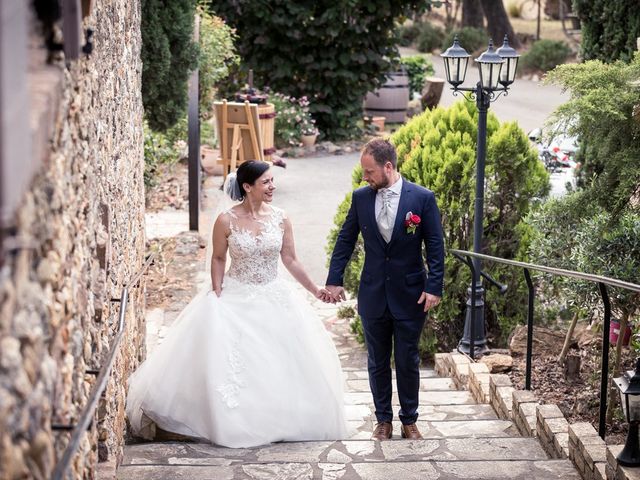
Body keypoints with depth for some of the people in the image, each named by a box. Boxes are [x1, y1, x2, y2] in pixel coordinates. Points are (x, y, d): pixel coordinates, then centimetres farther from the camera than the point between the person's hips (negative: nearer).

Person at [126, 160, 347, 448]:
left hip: (273, 299, 3)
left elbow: (290, 260, 3)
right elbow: (218, 259, 0)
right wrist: (216, 295, -6)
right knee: (230, 364, -4)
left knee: (279, 365, 5)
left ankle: (280, 420, 23)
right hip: (235, 299, -3)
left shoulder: (280, 219, -4)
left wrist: (315, 290, 2)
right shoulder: (227, 221, -11)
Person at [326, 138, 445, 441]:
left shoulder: (422, 198, -8)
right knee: (377, 362, 11)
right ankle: (383, 420, 24)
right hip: (373, 295, 3)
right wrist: (334, 280, 3)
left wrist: (434, 287, -11)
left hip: (410, 296, -2)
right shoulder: (361, 197, -1)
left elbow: (435, 246, -6)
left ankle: (409, 420, 21)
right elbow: (345, 240, 7)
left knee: (408, 362, 7)